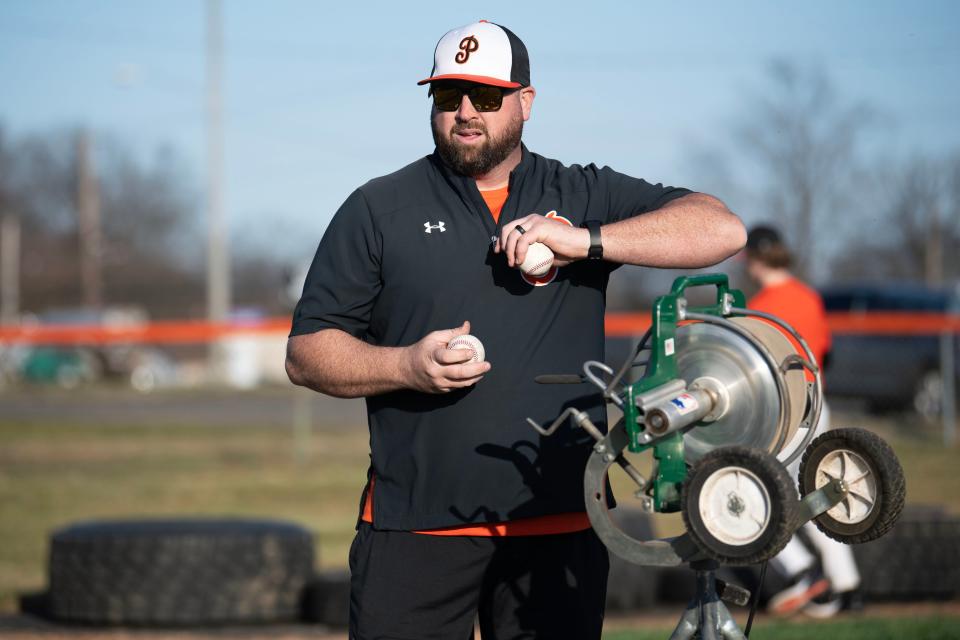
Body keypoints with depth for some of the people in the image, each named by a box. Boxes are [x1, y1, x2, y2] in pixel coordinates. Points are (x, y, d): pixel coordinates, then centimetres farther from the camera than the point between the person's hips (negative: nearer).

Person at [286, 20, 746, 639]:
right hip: (415, 527, -1)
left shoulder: (585, 196, 10)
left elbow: (723, 229, -2)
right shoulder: (377, 209, 9)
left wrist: (584, 240, -12)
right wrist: (407, 366, -12)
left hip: (560, 526, 1)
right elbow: (306, 352, 7)